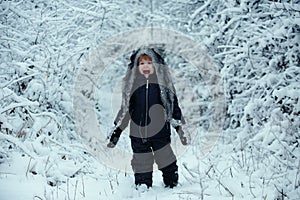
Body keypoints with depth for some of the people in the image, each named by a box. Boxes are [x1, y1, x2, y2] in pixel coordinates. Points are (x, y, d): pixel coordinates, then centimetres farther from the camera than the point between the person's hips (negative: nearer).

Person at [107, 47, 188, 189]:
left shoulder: (163, 83, 1)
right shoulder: (131, 85, 5)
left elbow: (173, 105, 6)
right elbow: (125, 109, 12)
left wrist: (179, 127, 2)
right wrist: (116, 131, 11)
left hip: (160, 132, -1)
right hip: (138, 135, 2)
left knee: (167, 164, 2)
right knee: (141, 165, 6)